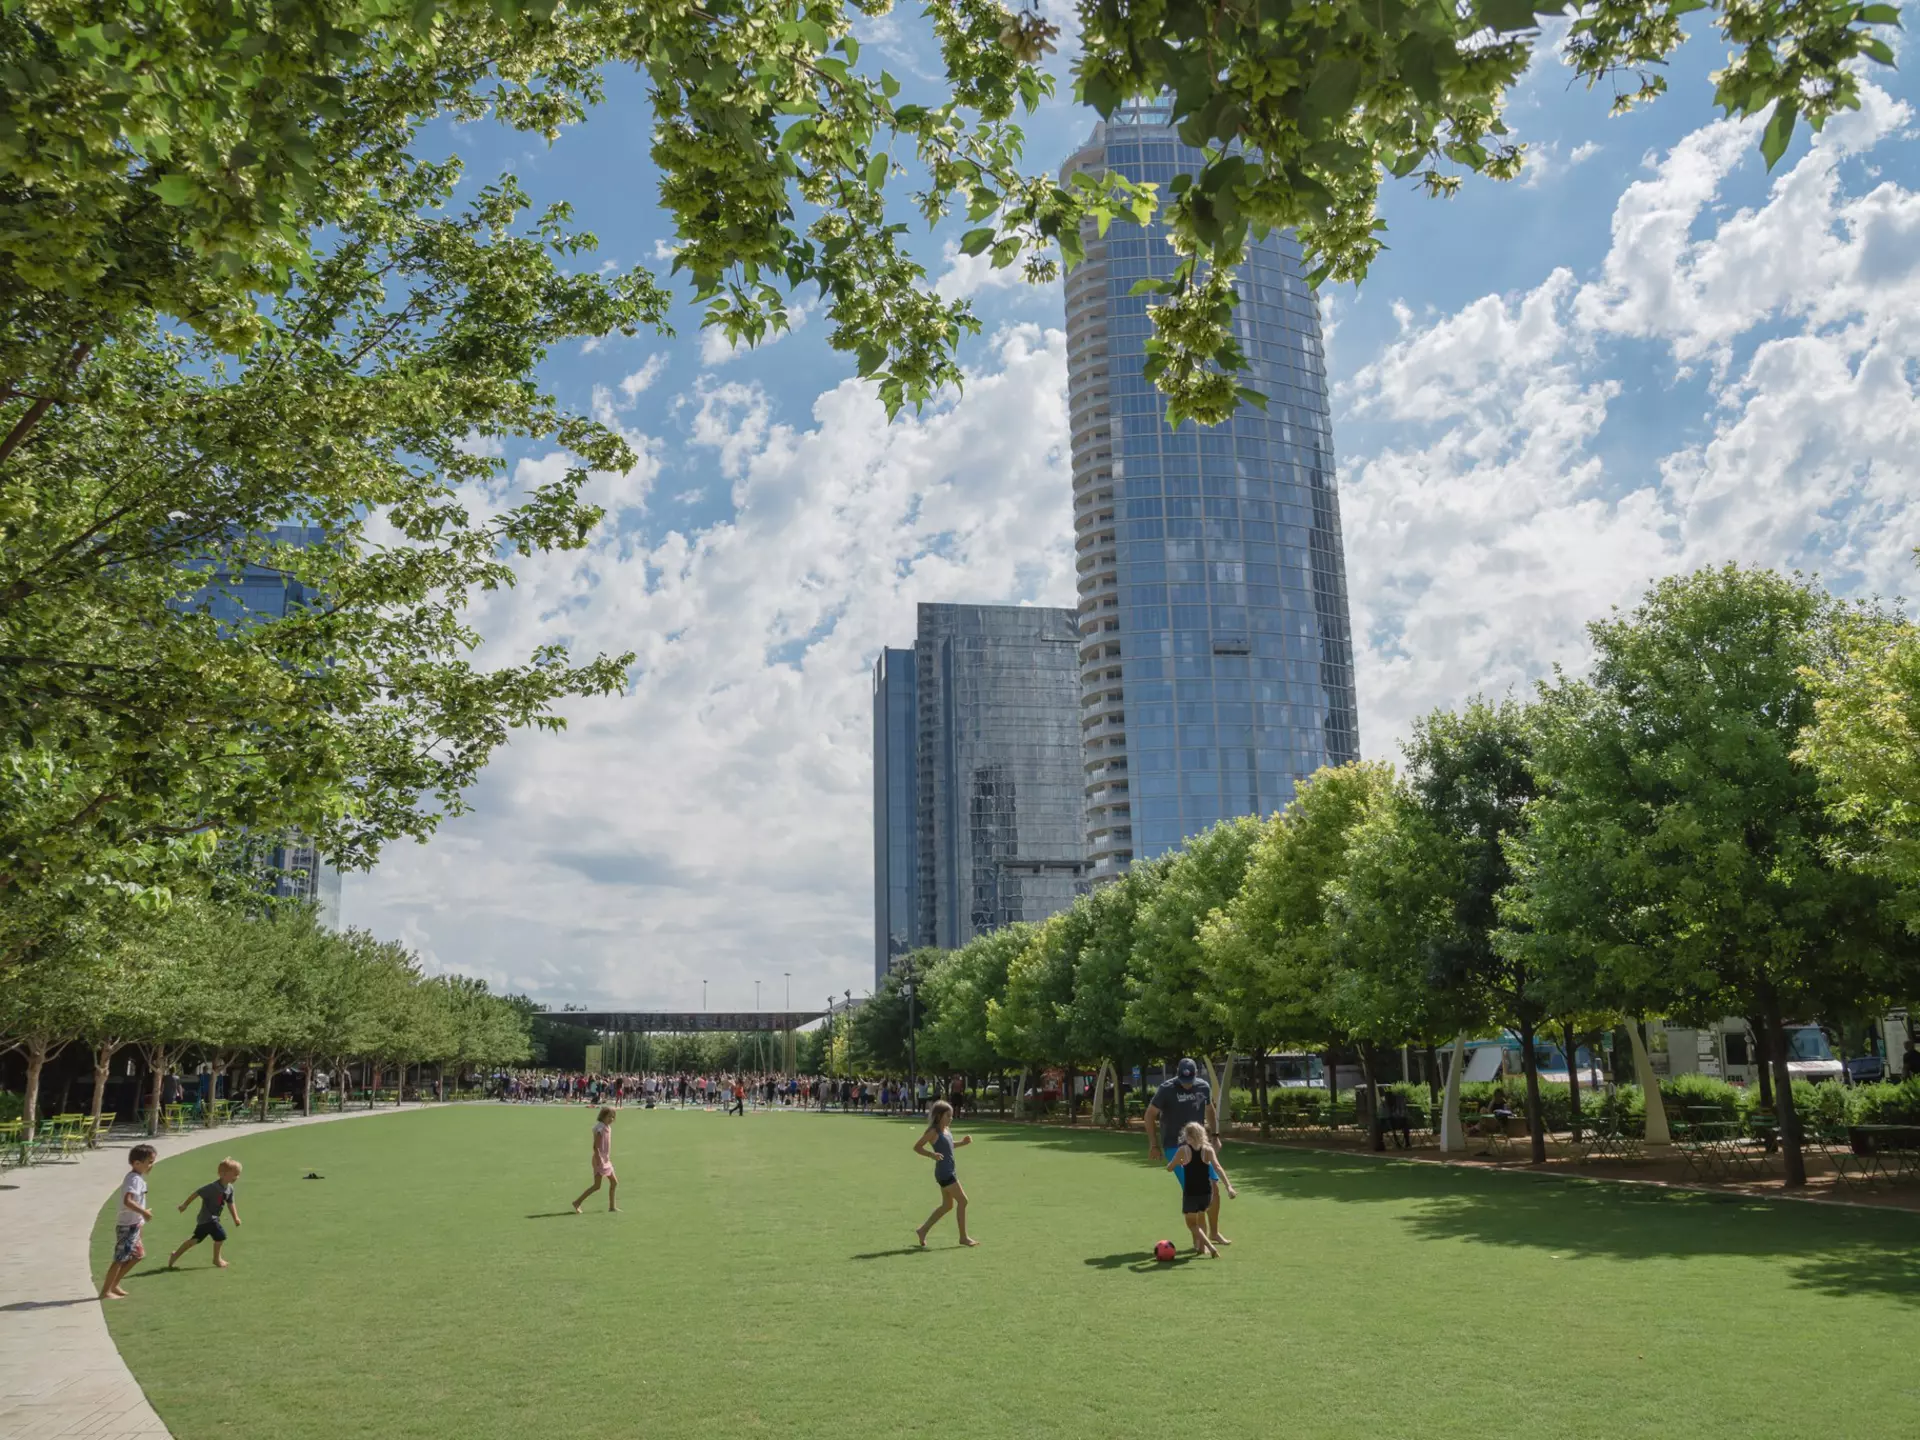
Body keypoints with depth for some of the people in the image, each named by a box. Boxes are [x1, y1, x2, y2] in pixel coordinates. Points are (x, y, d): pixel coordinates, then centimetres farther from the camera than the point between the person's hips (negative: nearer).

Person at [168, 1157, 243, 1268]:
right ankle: (217, 1259, 7)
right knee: (220, 1235, -11)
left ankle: (175, 1255, 28)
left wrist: (235, 1217, 9)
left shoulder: (230, 1188, 1)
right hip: (207, 1218, -9)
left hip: (213, 1218, 9)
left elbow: (230, 1203, 12)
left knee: (195, 1239, 16)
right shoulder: (213, 1187, -25)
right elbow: (197, 1193, -17)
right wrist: (185, 1204, -10)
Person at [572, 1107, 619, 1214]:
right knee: (597, 1186, -8)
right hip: (600, 1159, -9)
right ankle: (577, 1203, 1)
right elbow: (595, 1146, -21)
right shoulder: (600, 1128, -16)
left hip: (606, 1160, 9)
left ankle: (612, 1207, 16)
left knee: (614, 1182, 10)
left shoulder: (608, 1128, 12)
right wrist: (599, 1161, -24)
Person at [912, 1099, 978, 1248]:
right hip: (944, 1173, -9)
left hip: (950, 1172, 9)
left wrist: (962, 1142, 11)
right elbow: (916, 1147, -15)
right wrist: (932, 1155, -28)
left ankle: (922, 1231, 22)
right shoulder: (933, 1132, -14)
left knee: (947, 1205, 15)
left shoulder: (947, 1130, 11)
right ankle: (963, 1237, 5)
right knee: (962, 1201, -6)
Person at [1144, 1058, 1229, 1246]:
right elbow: (1150, 1115, -7)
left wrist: (1215, 1135, 13)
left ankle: (1214, 1232, 24)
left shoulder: (1204, 1087, 0)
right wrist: (1153, 1144, -9)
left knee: (1213, 1188, 6)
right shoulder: (1167, 1090, -14)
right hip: (1175, 1147, -5)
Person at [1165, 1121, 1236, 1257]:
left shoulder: (1183, 1150, -5)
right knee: (1201, 1216, 29)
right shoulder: (1208, 1149, -2)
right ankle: (1202, 1246, 27)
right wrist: (1228, 1186, -22)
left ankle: (1210, 1246, -12)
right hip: (1206, 1193, 3)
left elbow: (1169, 1168, 4)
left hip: (1190, 1194, -3)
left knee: (1191, 1223, 9)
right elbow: (1217, 1168, -15)